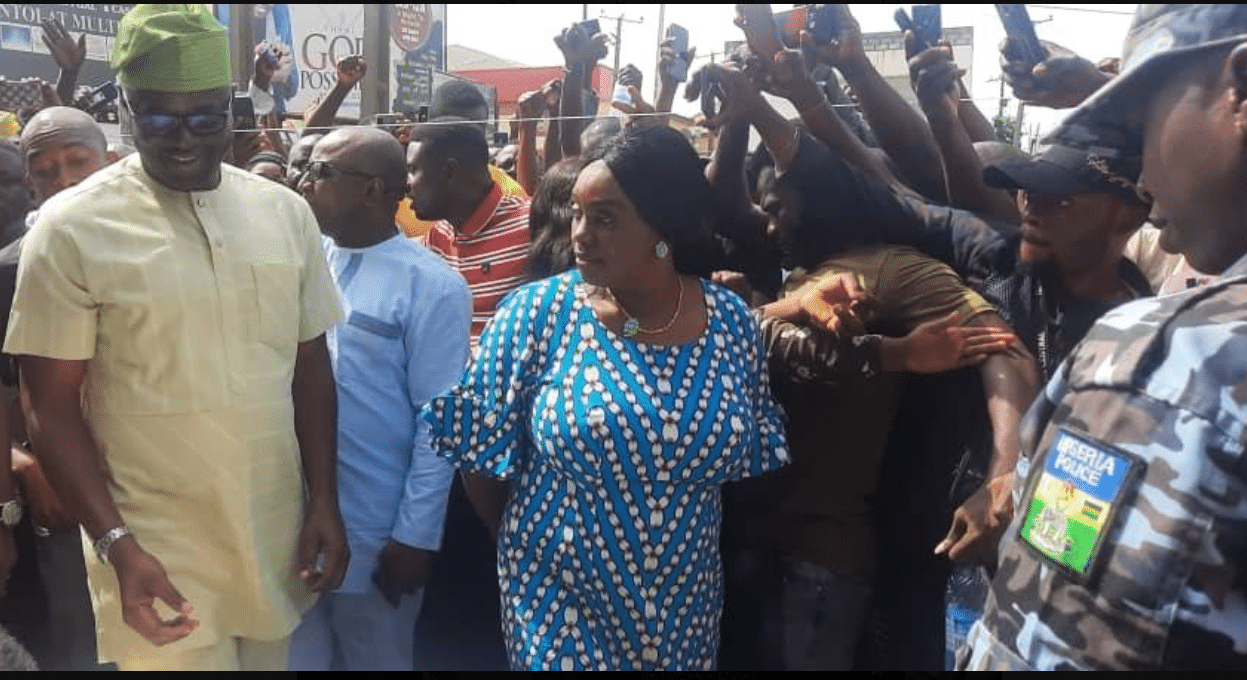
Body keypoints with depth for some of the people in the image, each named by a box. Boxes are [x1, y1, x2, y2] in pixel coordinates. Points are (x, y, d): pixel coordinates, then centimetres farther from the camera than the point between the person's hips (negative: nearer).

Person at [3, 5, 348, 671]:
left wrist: (324, 501, 4)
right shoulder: (71, 229, -9)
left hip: (277, 538, 4)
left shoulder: (286, 213, 1)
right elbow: (54, 411, -6)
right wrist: (117, 546, -15)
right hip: (156, 553, -4)